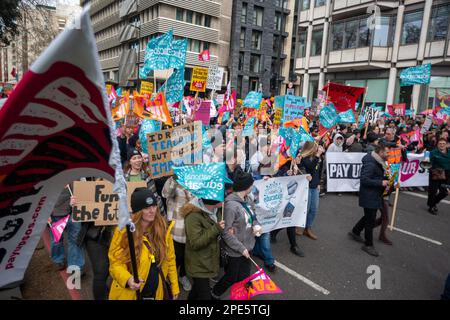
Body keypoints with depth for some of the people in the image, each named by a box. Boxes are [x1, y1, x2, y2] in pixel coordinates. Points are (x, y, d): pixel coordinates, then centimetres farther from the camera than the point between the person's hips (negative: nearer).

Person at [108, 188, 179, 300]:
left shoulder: (163, 229, -5)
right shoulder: (124, 231, -15)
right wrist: (127, 279, -30)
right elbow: (116, 263, -12)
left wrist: (174, 287, 4)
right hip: (130, 293, -3)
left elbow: (170, 259, 2)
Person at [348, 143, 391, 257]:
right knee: (370, 220, 1)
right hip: (369, 196, -10)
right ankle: (368, 245, 15)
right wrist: (381, 183, -26)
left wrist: (384, 180, 1)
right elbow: (364, 179, -29)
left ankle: (355, 232, 40)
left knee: (369, 217, 22)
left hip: (374, 195, 10)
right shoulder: (370, 164, -24)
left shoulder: (378, 162, 8)